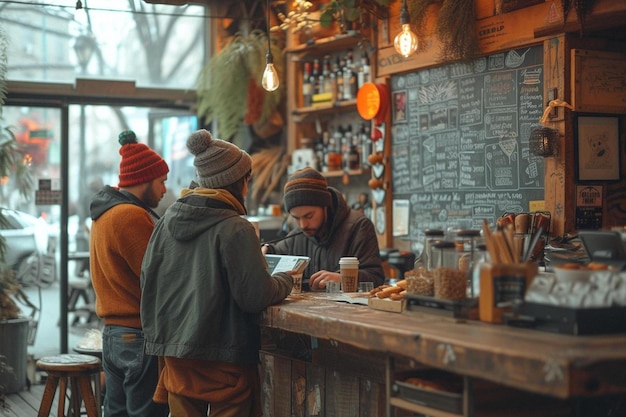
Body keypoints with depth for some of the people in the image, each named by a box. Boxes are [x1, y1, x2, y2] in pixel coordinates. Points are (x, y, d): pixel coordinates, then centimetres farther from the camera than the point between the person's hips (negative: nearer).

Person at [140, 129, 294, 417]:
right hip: (223, 357, -6)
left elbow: (148, 281, 9)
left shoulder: (168, 220, 3)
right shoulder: (235, 229, -15)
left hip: (175, 355, 6)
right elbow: (256, 297, -16)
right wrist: (286, 281, 3)